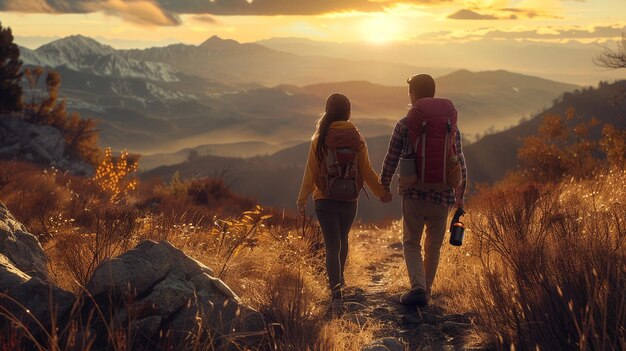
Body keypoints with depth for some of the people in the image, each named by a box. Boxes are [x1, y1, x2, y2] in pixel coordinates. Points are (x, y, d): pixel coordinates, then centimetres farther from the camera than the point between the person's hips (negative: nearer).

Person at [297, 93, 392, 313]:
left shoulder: (320, 139, -9)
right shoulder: (356, 139, -5)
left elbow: (311, 172, -5)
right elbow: (366, 171, -2)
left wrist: (302, 199, 5)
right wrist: (382, 193, 13)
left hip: (325, 200, -2)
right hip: (349, 201, 2)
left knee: (332, 245, -1)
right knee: (342, 239, 24)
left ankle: (336, 293, -16)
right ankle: (339, 278, 46)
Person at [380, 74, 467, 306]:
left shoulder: (405, 124, -3)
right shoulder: (450, 123, 6)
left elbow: (391, 160, -1)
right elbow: (460, 163, 8)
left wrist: (383, 187, 15)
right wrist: (460, 195, 18)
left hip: (413, 193, -2)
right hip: (443, 195, 2)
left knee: (411, 243, 9)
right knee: (433, 247, 16)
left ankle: (418, 287, -11)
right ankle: (426, 290, 22)